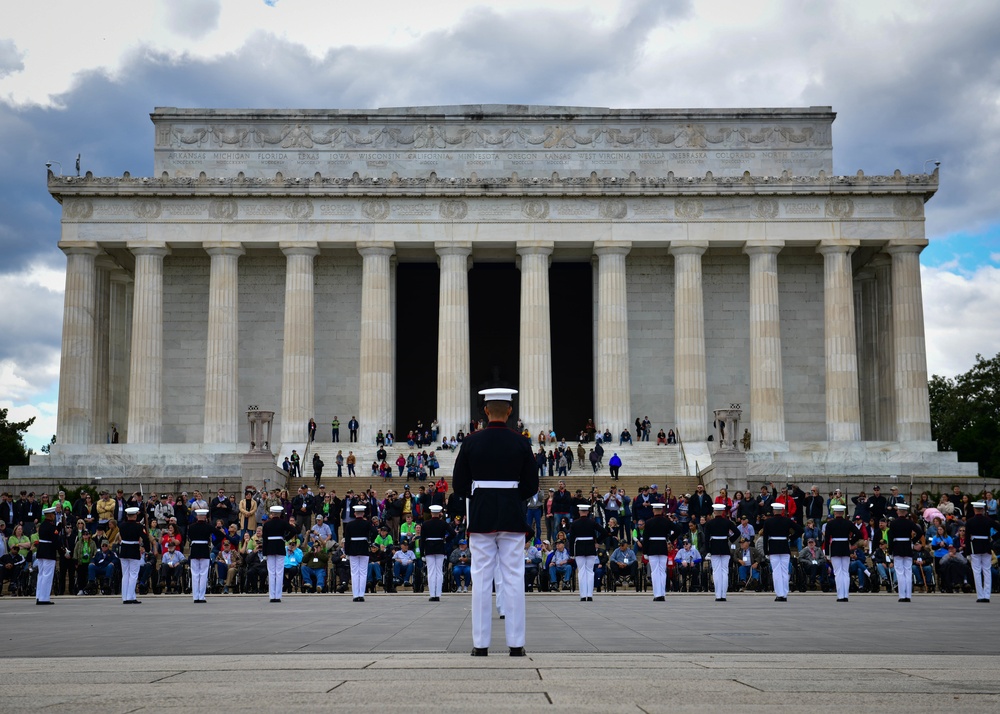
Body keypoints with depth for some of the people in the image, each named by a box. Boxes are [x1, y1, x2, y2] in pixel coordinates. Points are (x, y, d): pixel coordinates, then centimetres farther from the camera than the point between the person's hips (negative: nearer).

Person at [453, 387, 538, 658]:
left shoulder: (472, 442, -3)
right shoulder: (520, 442, -2)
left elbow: (459, 485, 1)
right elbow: (531, 485, 1)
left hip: (481, 517, 0)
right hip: (513, 517, 0)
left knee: (481, 580, 4)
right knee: (514, 580, 3)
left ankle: (481, 644, 4)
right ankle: (516, 643, 4)